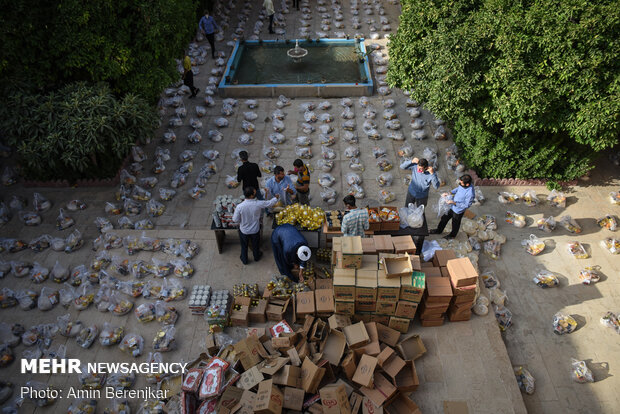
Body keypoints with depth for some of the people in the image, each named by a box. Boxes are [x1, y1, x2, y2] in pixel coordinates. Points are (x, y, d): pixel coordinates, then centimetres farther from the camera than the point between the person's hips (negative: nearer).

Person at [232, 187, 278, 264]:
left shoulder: (239, 207, -30)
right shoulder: (258, 204, -28)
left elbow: (235, 220, -18)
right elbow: (270, 203, -10)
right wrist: (276, 197, 10)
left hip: (244, 231, 0)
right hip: (255, 230, 1)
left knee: (244, 246, 27)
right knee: (255, 245, 29)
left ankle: (244, 260, 49)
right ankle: (256, 257, 55)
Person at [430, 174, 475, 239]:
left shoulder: (470, 193, -38)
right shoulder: (463, 184, -17)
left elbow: (466, 205, -26)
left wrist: (454, 203, -28)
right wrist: (449, 193, -6)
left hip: (458, 211, -7)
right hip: (452, 206, 7)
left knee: (455, 224, 21)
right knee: (444, 218, 25)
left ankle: (452, 235, 50)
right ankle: (439, 230, 50)